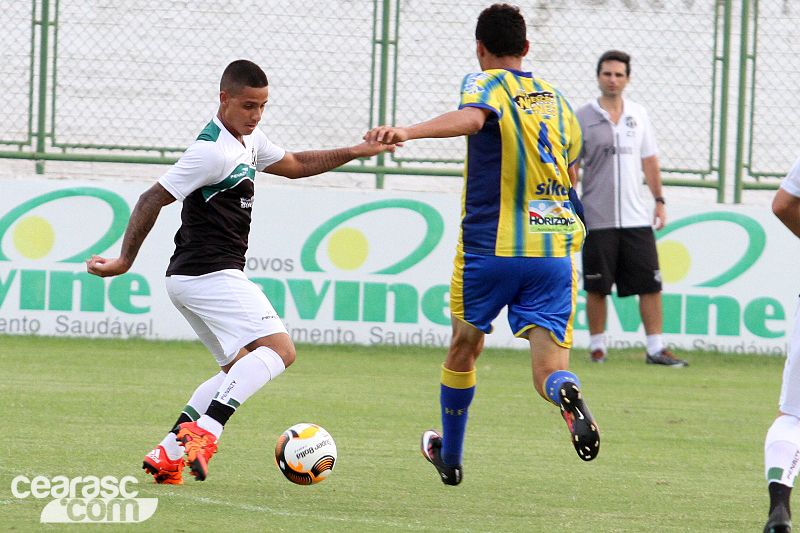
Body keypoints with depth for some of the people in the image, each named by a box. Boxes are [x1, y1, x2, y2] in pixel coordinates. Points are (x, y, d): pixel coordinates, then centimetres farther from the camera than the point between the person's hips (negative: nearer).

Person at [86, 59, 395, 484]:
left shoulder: (249, 140, 15)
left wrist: (354, 153, 24)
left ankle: (167, 454, 6)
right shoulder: (213, 150, -16)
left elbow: (295, 165, 32)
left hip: (193, 280, 10)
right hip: (210, 273, -10)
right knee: (279, 350, -17)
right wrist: (125, 261, -12)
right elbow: (153, 199, -15)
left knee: (242, 370, 15)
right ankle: (204, 432, -30)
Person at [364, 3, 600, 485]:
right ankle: (566, 391, -40)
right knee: (548, 368, -4)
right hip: (555, 250, 3)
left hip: (489, 247, -3)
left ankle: (449, 455, 34)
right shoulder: (556, 99, 15)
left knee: (465, 346, 20)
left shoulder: (489, 84, -2)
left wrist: (409, 132, -41)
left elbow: (470, 118, -27)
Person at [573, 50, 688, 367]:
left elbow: (649, 161, 17)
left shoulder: (638, 115, 11)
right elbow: (571, 168, 0)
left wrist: (659, 201, 12)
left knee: (650, 284, -3)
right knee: (597, 287, 1)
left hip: (636, 218, 3)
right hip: (597, 219, -3)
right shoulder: (583, 117, 0)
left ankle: (656, 349, -1)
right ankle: (597, 346, 12)